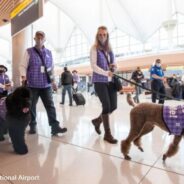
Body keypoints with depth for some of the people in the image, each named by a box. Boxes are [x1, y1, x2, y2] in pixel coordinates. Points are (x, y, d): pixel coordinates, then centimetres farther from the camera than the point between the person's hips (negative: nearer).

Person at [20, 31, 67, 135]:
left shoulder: (49, 53, 14)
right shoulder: (29, 52, 4)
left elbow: (52, 68, 19)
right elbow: (23, 66, 1)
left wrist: (53, 80, 13)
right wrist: (23, 76, -17)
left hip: (46, 85, 2)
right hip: (32, 85, -2)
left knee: (50, 106, -2)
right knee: (31, 106, 7)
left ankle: (55, 127, 0)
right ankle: (32, 126, 24)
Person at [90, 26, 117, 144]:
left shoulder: (110, 49, 16)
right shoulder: (94, 49, -1)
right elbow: (94, 66, -11)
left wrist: (113, 65, -3)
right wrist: (106, 73, -23)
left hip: (110, 81, 6)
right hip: (99, 81, -6)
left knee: (113, 106, 5)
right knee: (106, 106, -8)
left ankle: (97, 120, 31)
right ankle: (107, 134, 8)